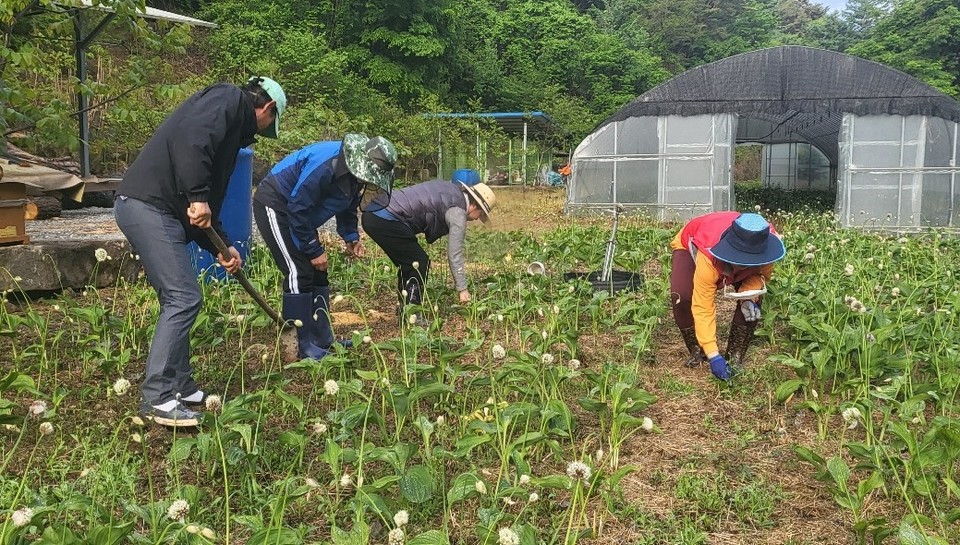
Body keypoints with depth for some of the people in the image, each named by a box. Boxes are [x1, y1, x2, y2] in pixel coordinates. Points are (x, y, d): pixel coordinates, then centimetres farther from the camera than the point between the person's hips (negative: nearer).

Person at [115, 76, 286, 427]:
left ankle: (180, 388, 22)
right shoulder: (228, 99, -2)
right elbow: (189, 139, -22)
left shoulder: (234, 127, 25)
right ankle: (156, 399, -4)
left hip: (155, 209, 10)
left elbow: (210, 194, 25)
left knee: (178, 300, 14)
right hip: (147, 205, -10)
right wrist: (198, 197, -22)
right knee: (183, 299, -9)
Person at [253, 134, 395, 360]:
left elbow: (347, 206, 11)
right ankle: (302, 350, -11)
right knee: (299, 274, -16)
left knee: (317, 274, 6)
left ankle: (321, 342, 14)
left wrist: (351, 238, -3)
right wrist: (314, 251, -21)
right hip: (274, 206, -9)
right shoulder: (325, 164, -33)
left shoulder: (355, 171, -5)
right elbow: (298, 209, -28)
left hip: (297, 211, 9)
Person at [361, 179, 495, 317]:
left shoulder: (452, 189, 18)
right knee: (419, 264, -2)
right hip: (386, 221, -10)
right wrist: (462, 289, -6)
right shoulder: (458, 212, -8)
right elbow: (455, 253, -10)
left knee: (407, 264, 18)